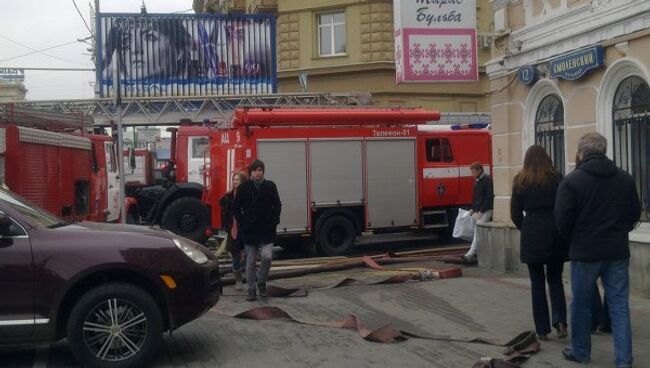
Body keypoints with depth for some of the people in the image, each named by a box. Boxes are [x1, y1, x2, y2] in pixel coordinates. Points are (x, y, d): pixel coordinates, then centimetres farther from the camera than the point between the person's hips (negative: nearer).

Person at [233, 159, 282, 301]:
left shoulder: (270, 186, 2)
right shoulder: (244, 188, -1)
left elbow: (277, 206, 8)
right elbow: (237, 207, 4)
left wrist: (274, 221, -2)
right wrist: (243, 223, -3)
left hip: (267, 230, 0)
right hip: (250, 231, 0)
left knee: (267, 256, -15)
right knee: (250, 261, 5)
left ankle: (261, 281, 11)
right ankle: (251, 290, 16)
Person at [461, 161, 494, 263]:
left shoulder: (487, 180, -11)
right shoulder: (477, 181, 15)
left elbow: (489, 197, -15)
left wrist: (481, 211, -18)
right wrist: (472, 209, 11)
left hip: (486, 210, -9)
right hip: (478, 210, 9)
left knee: (478, 228, -18)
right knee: (476, 231, 4)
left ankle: (470, 254, -24)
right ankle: (476, 252, 8)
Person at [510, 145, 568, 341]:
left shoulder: (520, 181, 1)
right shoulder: (556, 178, -1)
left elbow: (515, 214, 3)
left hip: (532, 235, 0)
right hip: (555, 232, 1)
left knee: (537, 283, 8)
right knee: (555, 280, 14)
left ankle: (542, 329, 8)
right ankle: (560, 320, -3)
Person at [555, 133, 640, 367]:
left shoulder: (572, 181, -11)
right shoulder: (625, 179, 3)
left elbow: (562, 219, -11)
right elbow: (635, 213, 10)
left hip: (585, 252, -3)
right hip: (618, 251, 4)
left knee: (581, 305, 12)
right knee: (619, 306, 6)